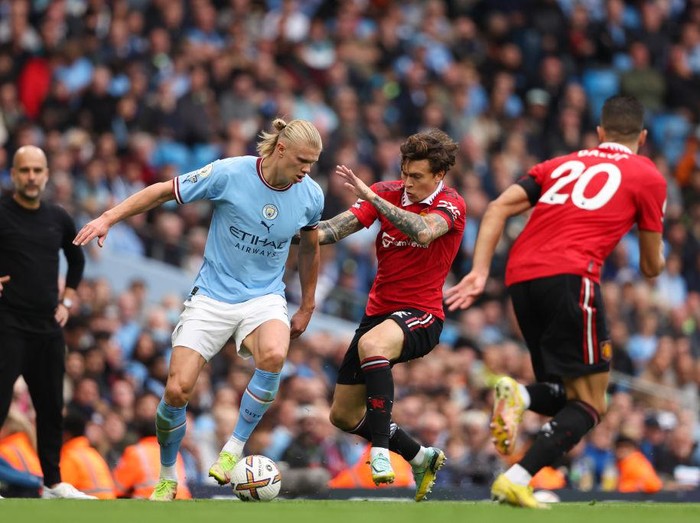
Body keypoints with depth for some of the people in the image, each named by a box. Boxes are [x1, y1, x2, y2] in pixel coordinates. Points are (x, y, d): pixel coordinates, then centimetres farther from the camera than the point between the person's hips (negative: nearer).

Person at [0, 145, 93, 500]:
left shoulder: (58, 218, 9)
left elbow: (76, 259, 27)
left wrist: (67, 301, 18)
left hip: (48, 328, 6)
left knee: (51, 407, 12)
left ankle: (53, 483, 24)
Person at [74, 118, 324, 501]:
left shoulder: (310, 195, -5)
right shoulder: (229, 174, -16)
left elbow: (310, 246, 16)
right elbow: (165, 191, -5)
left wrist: (307, 306, 21)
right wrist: (108, 218, -12)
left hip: (264, 298, 1)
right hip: (212, 296, -1)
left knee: (273, 355, -34)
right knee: (177, 390, -10)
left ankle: (233, 450, -16)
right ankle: (167, 479, 17)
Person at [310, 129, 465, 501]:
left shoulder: (451, 205, -12)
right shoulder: (388, 193, 1)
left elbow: (423, 232, -34)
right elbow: (343, 224, -12)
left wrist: (372, 197, -38)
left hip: (421, 316, -7)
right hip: (379, 312, 7)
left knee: (372, 344, -41)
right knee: (343, 415, 10)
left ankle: (380, 455, -41)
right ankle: (421, 458, 32)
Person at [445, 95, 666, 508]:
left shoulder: (562, 164, 26)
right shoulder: (649, 176, 14)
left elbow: (499, 208, 13)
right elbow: (652, 267, 17)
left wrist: (480, 272, 7)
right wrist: (655, 259, 41)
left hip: (520, 275, 6)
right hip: (570, 277, -6)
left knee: (564, 393, 19)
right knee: (590, 405, 0)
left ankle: (519, 396, -15)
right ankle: (517, 480, -20)